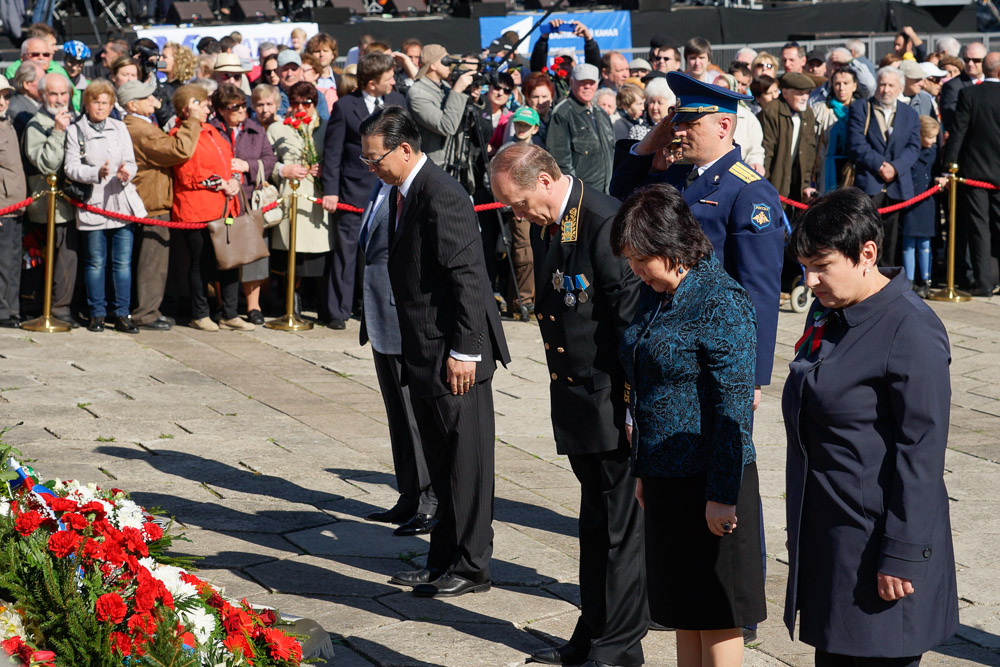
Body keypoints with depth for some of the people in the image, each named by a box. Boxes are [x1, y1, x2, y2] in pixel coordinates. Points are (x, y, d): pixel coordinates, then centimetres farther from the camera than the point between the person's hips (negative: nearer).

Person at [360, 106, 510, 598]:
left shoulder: (442, 197, -18)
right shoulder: (402, 193, 12)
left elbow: (467, 276, -21)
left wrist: (463, 351, -21)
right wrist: (412, 350, 16)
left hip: (455, 355, -10)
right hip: (423, 354, 10)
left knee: (465, 460, -1)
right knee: (442, 464, 16)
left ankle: (470, 567, 7)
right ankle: (444, 561, 25)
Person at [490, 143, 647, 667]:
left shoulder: (606, 224, -20)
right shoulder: (544, 227, 8)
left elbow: (632, 319, -19)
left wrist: (633, 407, -17)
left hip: (612, 404, -9)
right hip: (576, 404, 9)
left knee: (620, 524, 1)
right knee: (594, 523, 17)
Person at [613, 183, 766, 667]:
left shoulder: (721, 303, -17)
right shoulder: (655, 293, 9)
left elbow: (734, 407, -18)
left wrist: (722, 495, -19)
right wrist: (643, 470, 19)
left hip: (710, 482, -8)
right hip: (666, 479, 8)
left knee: (717, 615, 2)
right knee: (681, 608, 15)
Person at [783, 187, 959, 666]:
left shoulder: (911, 333, -17)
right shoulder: (827, 313, 10)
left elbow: (921, 453, -18)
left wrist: (902, 555, -19)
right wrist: (802, 529, 20)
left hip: (876, 535, -8)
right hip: (823, 534, 8)